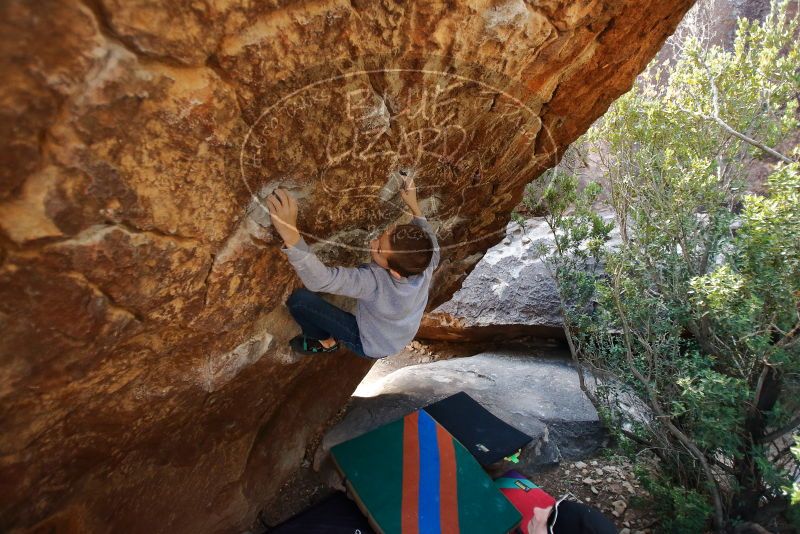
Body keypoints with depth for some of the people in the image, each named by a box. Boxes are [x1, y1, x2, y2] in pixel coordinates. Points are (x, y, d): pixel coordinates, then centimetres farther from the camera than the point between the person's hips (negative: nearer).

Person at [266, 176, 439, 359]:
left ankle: (326, 342, 14)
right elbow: (429, 241, -3)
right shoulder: (427, 263, -27)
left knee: (299, 299, -16)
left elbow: (319, 279, -52)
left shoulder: (374, 282, -44)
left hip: (371, 347, -6)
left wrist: (290, 234, -64)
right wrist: (414, 205, 0)